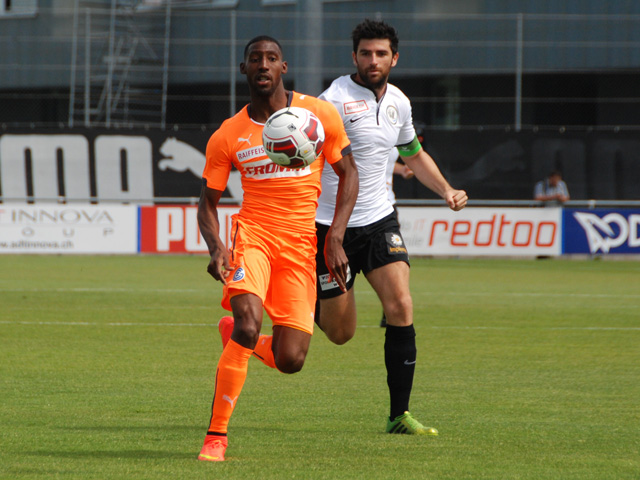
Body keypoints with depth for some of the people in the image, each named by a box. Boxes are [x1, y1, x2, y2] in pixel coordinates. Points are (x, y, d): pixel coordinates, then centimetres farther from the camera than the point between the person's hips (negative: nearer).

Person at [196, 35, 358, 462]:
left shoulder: (319, 114, 0)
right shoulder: (227, 136, 1)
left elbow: (348, 174, 9)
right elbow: (208, 202, 8)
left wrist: (335, 238, -3)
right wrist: (216, 248, -13)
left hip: (301, 242, 1)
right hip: (252, 233, -1)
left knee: (290, 360, -6)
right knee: (249, 322, -28)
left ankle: (233, 333, 30)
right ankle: (216, 436, -17)